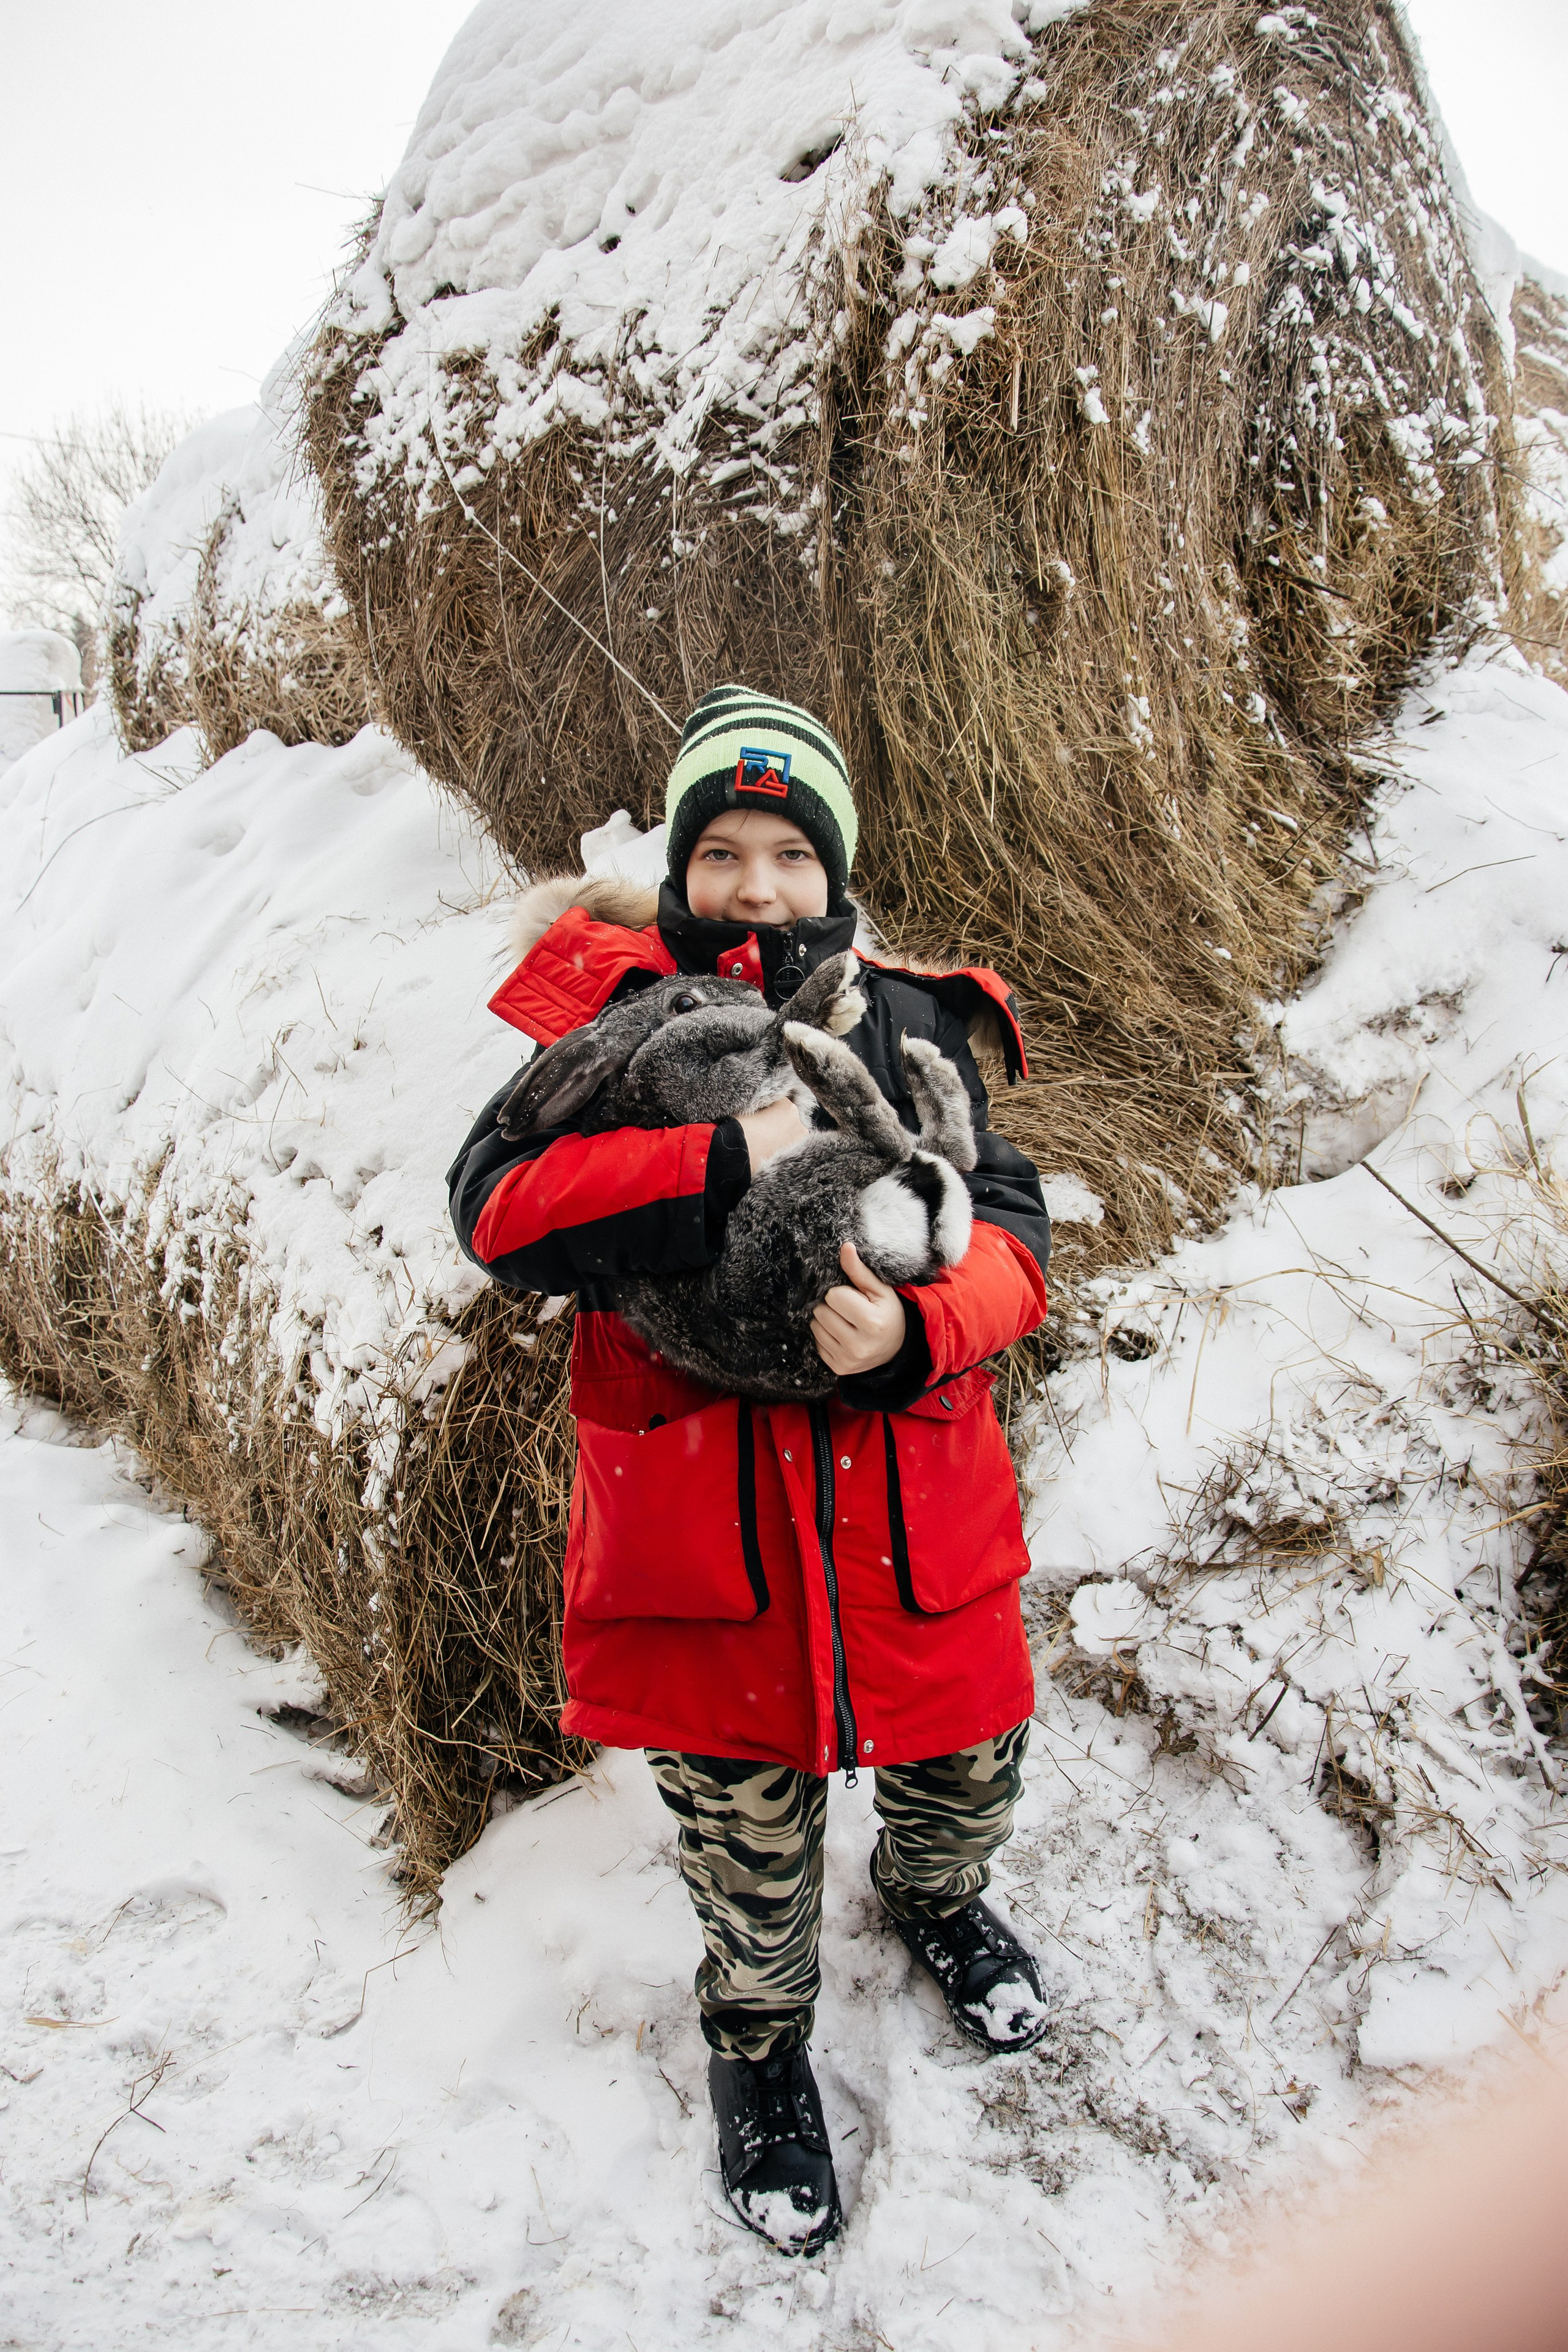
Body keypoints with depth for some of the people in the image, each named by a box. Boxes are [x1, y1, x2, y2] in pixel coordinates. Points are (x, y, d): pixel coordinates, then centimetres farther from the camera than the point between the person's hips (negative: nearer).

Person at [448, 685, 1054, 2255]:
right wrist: (724, 1162, -28)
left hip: (907, 1486, 3)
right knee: (746, 1818, 14)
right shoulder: (619, 1016, -1)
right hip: (698, 1491, -2)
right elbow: (497, 1209, -16)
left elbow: (1008, 1226, -2)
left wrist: (917, 1327, -23)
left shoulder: (909, 1022, 6)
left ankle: (933, 1897, 56)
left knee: (967, 1758, 19)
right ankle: (758, 2038, 45)